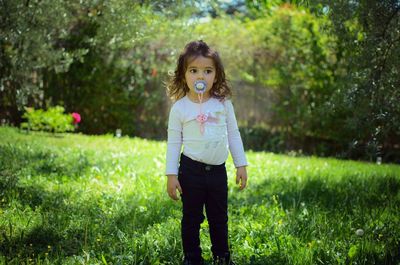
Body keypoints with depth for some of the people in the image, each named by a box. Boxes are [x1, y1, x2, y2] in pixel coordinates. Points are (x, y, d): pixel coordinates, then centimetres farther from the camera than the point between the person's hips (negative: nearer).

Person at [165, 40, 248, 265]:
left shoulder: (223, 103, -2)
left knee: (219, 217, 15)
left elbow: (234, 135, 6)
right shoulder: (180, 108, -7)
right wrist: (172, 175, -5)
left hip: (218, 169, 2)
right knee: (191, 217, 9)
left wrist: (241, 165, 6)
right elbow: (174, 142, -3)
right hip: (191, 169, -2)